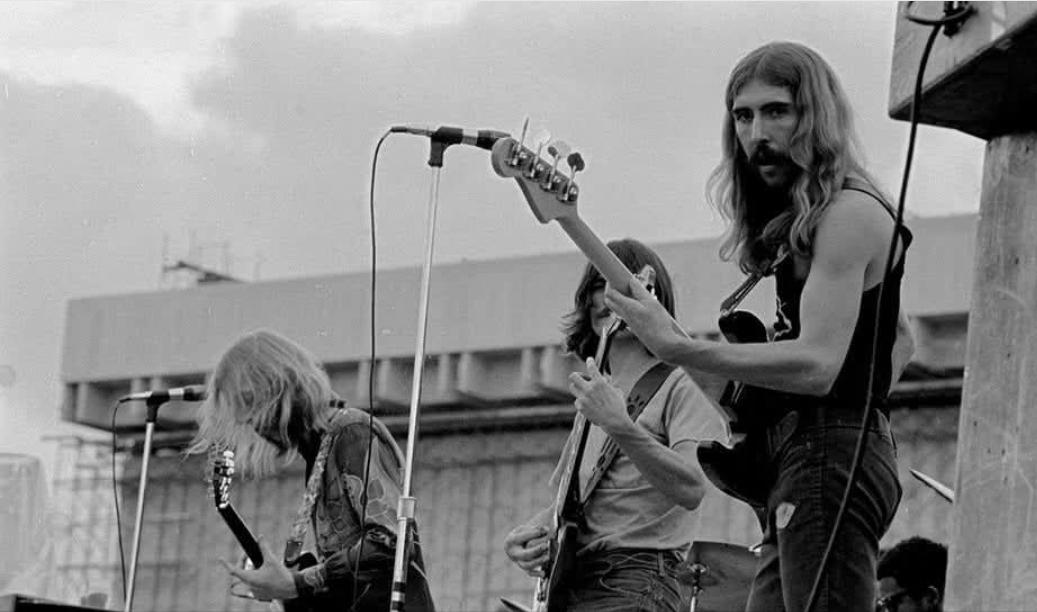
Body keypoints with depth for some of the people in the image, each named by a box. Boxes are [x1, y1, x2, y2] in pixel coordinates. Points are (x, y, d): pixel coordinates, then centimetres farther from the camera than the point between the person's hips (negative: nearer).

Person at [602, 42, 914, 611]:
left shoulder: (847, 214, -10)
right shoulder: (801, 219, 21)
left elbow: (817, 364, -21)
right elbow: (898, 339, 33)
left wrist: (678, 348, -24)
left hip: (828, 457, -11)